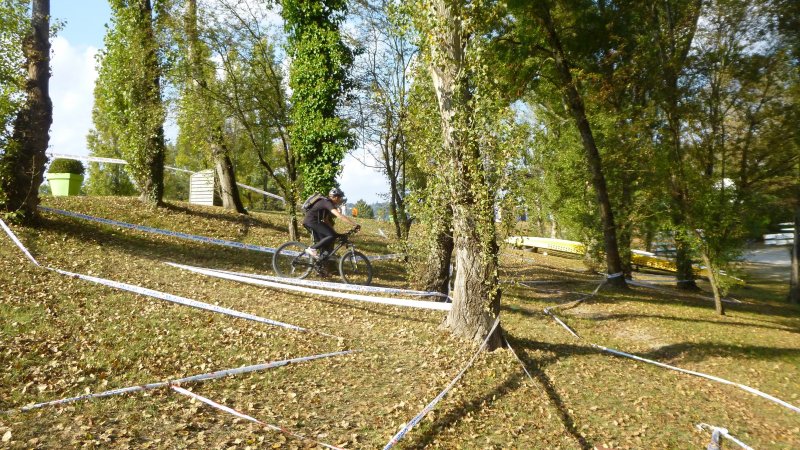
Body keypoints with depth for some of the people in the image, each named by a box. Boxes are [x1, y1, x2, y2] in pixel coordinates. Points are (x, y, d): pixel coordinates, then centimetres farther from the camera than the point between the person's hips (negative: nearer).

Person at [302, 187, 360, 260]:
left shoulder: (326, 202, 17)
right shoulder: (328, 203, -13)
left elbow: (326, 220, 23)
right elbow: (340, 216, -25)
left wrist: (332, 230, 21)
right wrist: (355, 225, -27)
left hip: (307, 222, 10)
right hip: (312, 221, -10)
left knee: (322, 241, 16)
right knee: (332, 236, -16)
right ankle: (312, 249, -14)